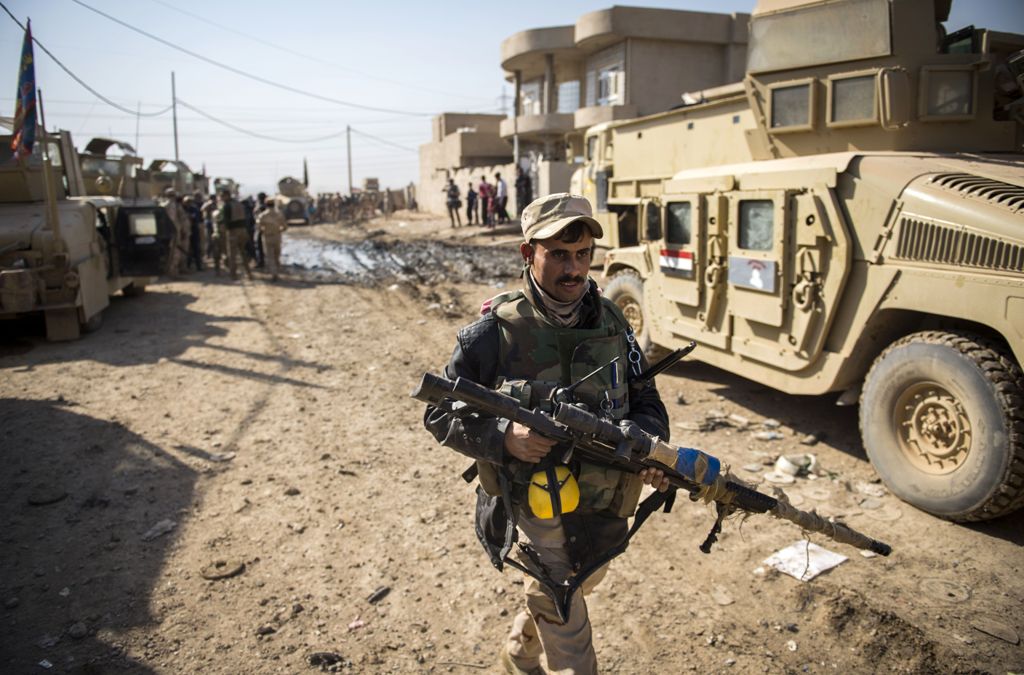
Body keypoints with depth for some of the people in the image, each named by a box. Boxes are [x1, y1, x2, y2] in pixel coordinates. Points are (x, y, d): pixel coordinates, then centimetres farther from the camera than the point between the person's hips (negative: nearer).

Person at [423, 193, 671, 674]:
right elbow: (439, 414, -10)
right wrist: (502, 437, -28)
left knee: (565, 592, 29)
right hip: (533, 506, -5)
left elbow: (645, 400, 5)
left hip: (603, 509, 6)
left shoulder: (611, 322, -4)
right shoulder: (494, 333, -17)